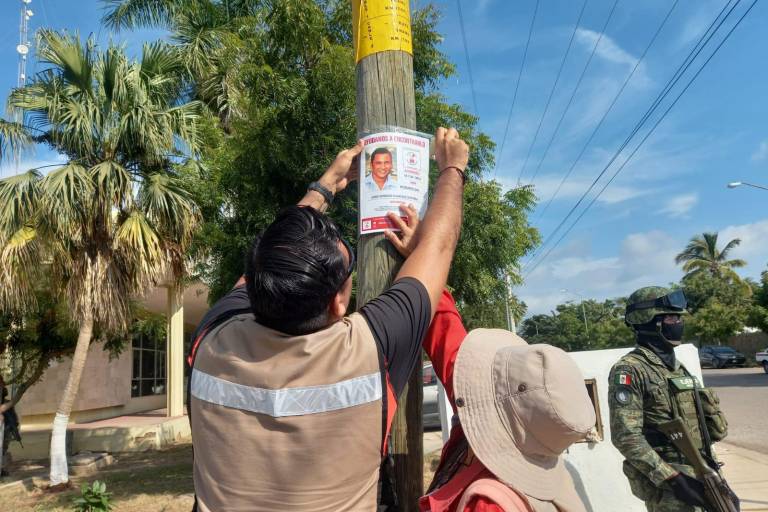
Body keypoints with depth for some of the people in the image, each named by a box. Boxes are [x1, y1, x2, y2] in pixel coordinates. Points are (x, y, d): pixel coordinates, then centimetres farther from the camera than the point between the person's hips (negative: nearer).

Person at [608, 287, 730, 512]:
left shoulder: (678, 367, 12)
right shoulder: (629, 370, -15)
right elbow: (626, 436, -22)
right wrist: (672, 478, -23)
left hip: (702, 473, 8)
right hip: (666, 481, -8)